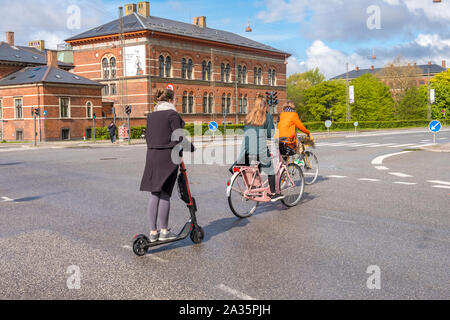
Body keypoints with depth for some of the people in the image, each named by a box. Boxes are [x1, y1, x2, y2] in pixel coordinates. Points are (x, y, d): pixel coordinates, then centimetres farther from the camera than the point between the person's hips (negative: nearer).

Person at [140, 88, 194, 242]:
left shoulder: (151, 116, 13)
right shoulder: (172, 114, -8)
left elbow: (148, 136, 16)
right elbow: (179, 138, -12)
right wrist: (191, 147, 3)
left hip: (152, 156, 7)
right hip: (168, 156, -7)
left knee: (154, 194, 9)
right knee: (164, 194, -1)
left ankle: (153, 232, 13)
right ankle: (164, 231, 7)